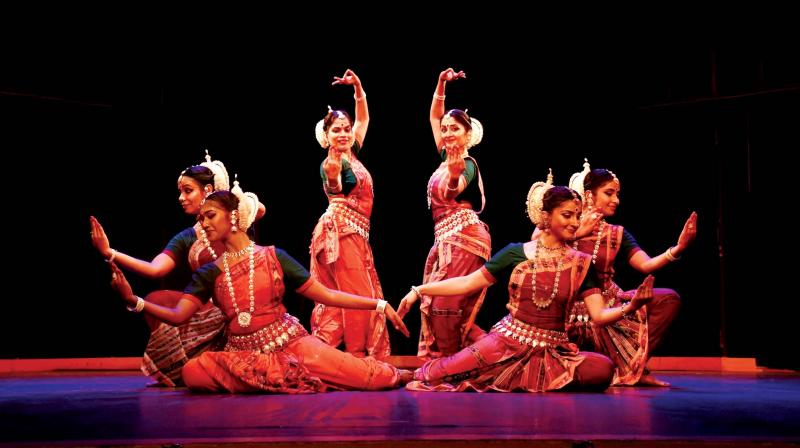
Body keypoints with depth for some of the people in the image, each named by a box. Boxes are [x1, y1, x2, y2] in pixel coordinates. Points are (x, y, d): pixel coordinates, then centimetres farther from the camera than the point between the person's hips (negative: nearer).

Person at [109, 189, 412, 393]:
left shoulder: (273, 257, 4)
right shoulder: (208, 273, 10)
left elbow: (325, 295, 3)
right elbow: (177, 315, -2)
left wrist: (379, 304, -5)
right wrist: (134, 300, -18)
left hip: (289, 342, -2)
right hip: (243, 356, 3)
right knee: (193, 372, -29)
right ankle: (283, 379, -6)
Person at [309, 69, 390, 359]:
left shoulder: (352, 154, 12)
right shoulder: (331, 163, -11)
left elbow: (364, 118, 22)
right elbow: (335, 189, -35)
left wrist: (358, 88, 10)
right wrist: (333, 171, -54)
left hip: (354, 232, 8)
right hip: (341, 231, -8)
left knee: (339, 295, 7)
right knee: (359, 294, -9)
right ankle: (357, 357, -4)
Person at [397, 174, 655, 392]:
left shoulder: (581, 264, 4)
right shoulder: (515, 253, 2)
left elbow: (599, 315, -3)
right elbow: (466, 283, 5)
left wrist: (629, 308, -23)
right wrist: (419, 290, -1)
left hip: (554, 351, 3)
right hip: (507, 342, -3)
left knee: (603, 369, -28)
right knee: (438, 376, -23)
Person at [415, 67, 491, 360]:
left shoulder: (467, 164, -9)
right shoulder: (447, 158, 13)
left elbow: (452, 192, -32)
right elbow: (434, 117, 22)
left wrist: (454, 176, -53)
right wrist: (441, 85, 14)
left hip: (463, 236, -9)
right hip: (446, 238, 9)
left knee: (448, 306, -12)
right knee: (437, 304, 6)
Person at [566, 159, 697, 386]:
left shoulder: (616, 234, 8)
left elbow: (647, 265, -5)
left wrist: (679, 248, -22)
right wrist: (577, 234, -19)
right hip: (571, 308, -5)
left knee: (668, 299, -9)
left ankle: (633, 367, -5)